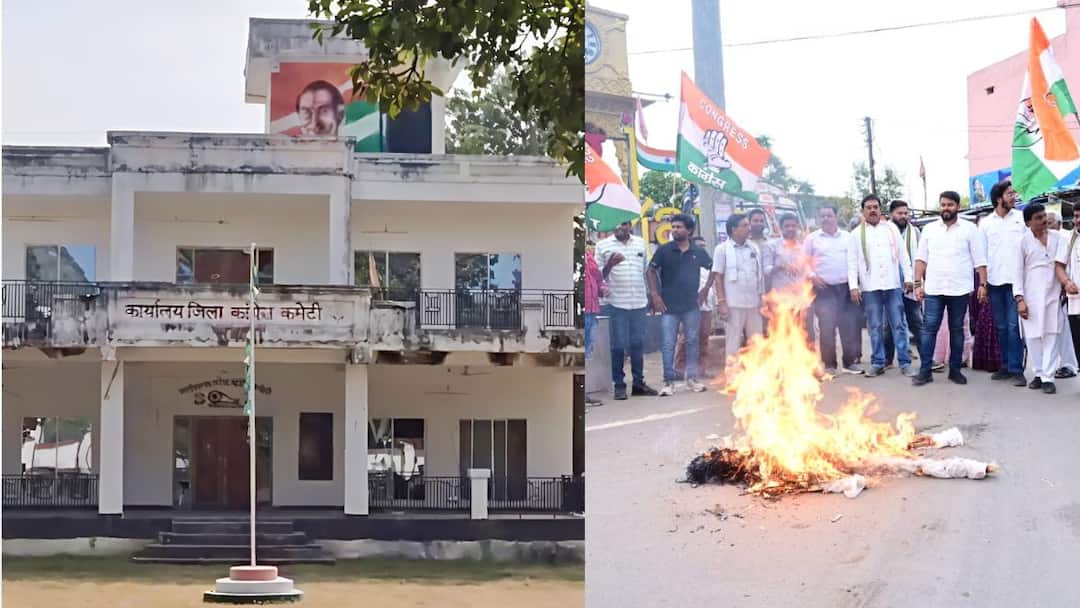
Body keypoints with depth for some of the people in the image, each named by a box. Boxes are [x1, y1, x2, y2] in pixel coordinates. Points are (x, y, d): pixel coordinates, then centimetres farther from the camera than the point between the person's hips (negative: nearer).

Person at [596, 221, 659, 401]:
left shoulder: (640, 243, 13)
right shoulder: (603, 246, 2)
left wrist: (650, 295, 15)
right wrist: (610, 264, -17)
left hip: (639, 303, 3)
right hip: (616, 303, -3)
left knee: (638, 344, 8)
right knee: (618, 345, -2)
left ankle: (638, 382, 16)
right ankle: (619, 385, 4)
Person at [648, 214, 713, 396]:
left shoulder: (698, 252, 2)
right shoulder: (664, 250, -3)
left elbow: (713, 270, 14)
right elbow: (651, 271, 1)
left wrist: (705, 290, 6)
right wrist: (655, 295, -7)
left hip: (692, 305, 2)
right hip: (669, 306, -2)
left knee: (692, 342, 8)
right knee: (668, 345, -3)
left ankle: (692, 378, 18)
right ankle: (669, 382, 2)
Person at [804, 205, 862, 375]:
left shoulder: (847, 237, 11)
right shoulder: (812, 238, 6)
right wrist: (812, 276, -8)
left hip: (846, 287, 2)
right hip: (824, 289, -2)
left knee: (849, 326, 1)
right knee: (826, 327, -6)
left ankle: (849, 362, 13)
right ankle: (829, 365, 2)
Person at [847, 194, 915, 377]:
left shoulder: (892, 229, 10)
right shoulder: (857, 233, 7)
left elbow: (903, 254, 11)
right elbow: (852, 262, 4)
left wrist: (908, 278, 4)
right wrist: (853, 286, -4)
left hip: (893, 284, 0)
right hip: (870, 287, 0)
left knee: (899, 324, 0)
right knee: (875, 327, 4)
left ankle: (905, 363, 2)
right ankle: (877, 363, 10)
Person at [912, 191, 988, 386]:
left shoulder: (969, 229, 2)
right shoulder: (929, 229, 9)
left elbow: (979, 260, 0)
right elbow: (921, 258, 9)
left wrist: (983, 284, -7)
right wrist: (918, 284, 1)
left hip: (959, 289, -1)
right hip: (933, 289, 1)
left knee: (957, 329, 7)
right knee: (929, 328, -4)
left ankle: (955, 369, 14)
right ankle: (925, 370, -2)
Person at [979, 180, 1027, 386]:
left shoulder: (1021, 218, 4)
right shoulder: (985, 223, 9)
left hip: (1016, 280, -3)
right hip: (995, 281, 3)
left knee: (1014, 326, -8)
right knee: (1001, 326, 8)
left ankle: (1016, 369, -6)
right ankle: (1006, 366, 16)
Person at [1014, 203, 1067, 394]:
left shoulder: (1057, 237, 5)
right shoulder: (1023, 241, -2)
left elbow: (1061, 262, 9)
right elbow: (1017, 271, -1)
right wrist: (1019, 299, -7)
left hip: (1052, 294, 1)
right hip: (1032, 296, -1)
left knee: (1051, 335, -2)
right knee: (1034, 336, 2)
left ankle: (1048, 377, -4)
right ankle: (1038, 373, 14)